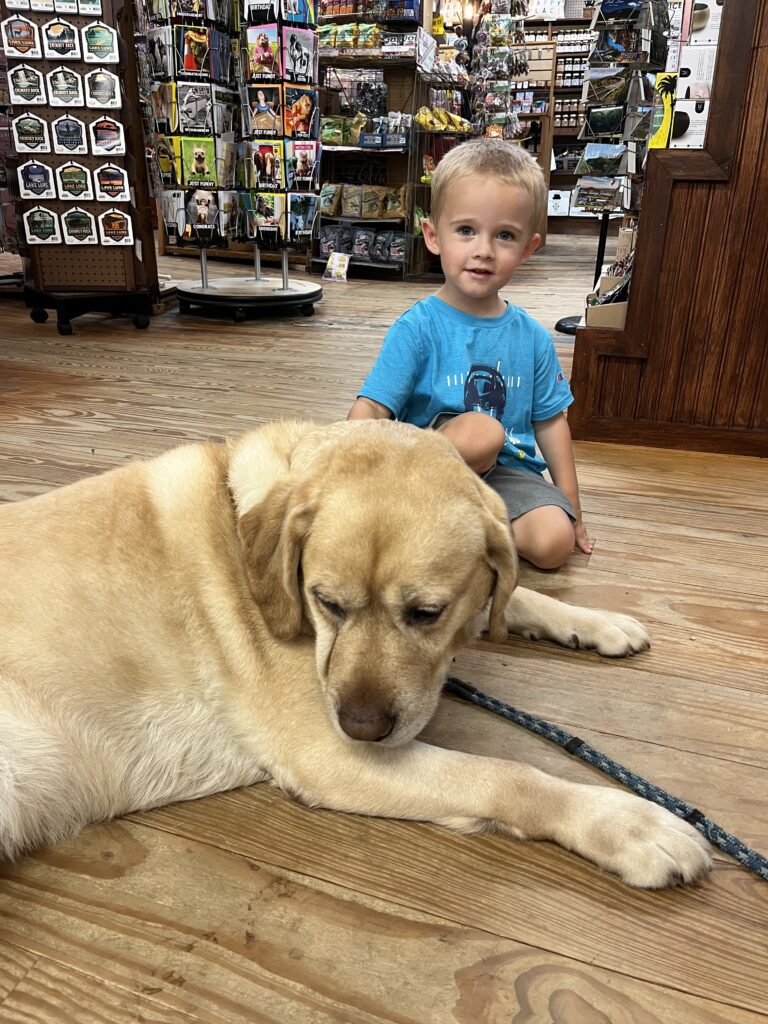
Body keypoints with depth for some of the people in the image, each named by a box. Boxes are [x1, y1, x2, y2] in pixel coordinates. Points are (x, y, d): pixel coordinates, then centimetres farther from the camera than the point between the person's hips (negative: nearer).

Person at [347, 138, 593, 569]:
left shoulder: (532, 338, 3)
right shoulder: (418, 328, -9)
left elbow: (550, 421, 10)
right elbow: (370, 410, -16)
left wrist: (572, 508, 11)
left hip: (507, 470, 4)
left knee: (555, 540, -23)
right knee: (482, 430, -34)